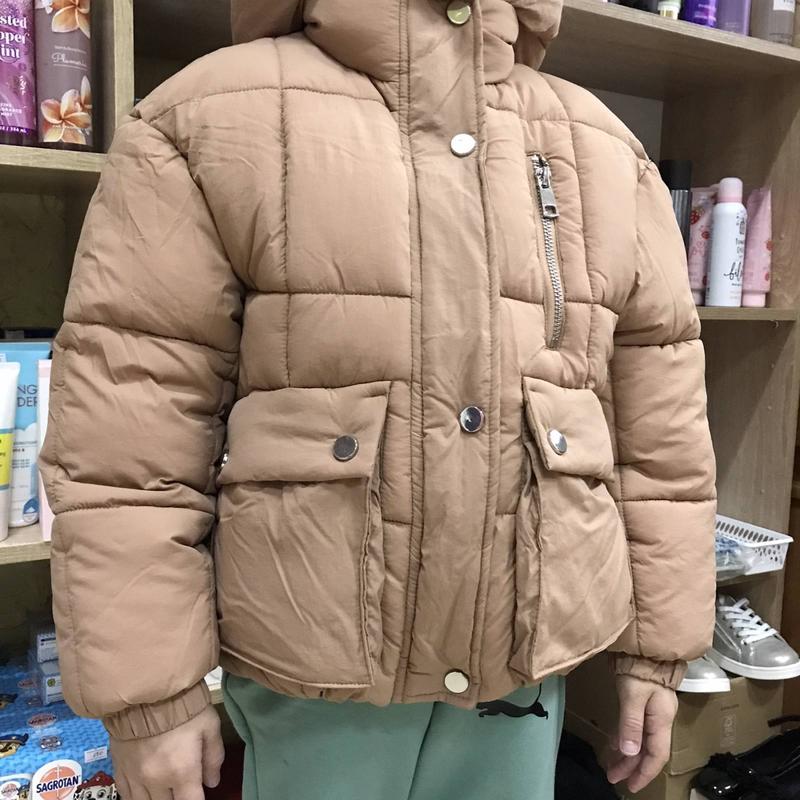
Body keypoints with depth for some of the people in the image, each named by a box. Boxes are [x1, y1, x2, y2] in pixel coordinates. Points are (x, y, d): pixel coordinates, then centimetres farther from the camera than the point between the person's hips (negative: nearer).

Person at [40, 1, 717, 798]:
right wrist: (147, 694, -9)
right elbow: (125, 428, -10)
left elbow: (661, 425, 5)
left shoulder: (606, 153, 5)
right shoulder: (208, 118, -6)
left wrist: (658, 648, 5)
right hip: (310, 661, -2)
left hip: (532, 655, 4)